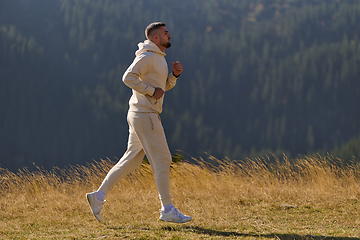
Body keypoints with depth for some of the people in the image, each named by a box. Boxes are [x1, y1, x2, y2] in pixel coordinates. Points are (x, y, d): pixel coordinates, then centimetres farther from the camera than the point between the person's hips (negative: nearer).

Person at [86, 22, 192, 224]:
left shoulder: (158, 58, 19)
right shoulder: (147, 56, -13)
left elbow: (164, 86, 25)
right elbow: (128, 77, -24)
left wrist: (175, 75, 7)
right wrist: (151, 91, -20)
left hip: (143, 116, 10)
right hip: (144, 115, -10)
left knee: (132, 160, 12)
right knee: (162, 160, -7)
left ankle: (99, 196, 14)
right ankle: (168, 210, -3)